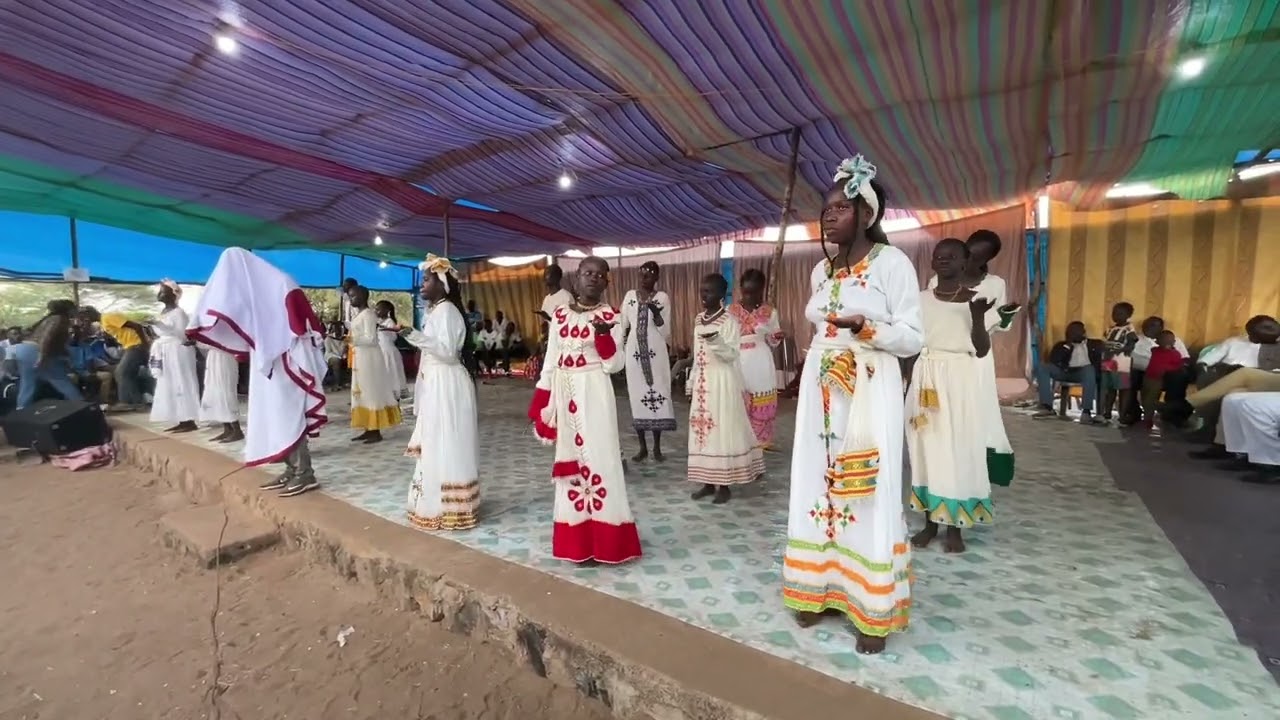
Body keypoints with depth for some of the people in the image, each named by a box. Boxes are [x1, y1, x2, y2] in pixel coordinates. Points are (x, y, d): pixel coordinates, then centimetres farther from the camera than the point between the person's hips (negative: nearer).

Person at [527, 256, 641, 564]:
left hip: (594, 393, -4)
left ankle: (602, 540, 9)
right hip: (565, 394, 4)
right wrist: (542, 405, 7)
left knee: (597, 456, -2)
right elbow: (550, 361, 10)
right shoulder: (560, 315, 9)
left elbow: (614, 365, -7)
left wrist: (604, 335, -23)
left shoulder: (610, 317, -2)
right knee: (569, 459, 9)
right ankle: (577, 540, 22)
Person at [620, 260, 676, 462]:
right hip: (634, 352, 3)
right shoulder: (630, 296, 8)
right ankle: (643, 447, 15)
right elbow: (623, 326, 14)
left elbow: (666, 334, -5)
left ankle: (657, 447, 11)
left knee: (657, 395, -1)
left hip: (655, 352, -2)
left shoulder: (662, 297, -1)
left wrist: (656, 313, -18)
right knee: (636, 396, 4)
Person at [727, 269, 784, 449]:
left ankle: (761, 442, 17)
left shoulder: (769, 312, 2)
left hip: (761, 365, 0)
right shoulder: (731, 311, 1)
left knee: (762, 406, 4)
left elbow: (772, 343, 7)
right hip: (738, 364, 0)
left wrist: (776, 337, -13)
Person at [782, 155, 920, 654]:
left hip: (870, 394, -6)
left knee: (867, 494, 0)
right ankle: (822, 589, 22)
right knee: (818, 488, 8)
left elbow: (913, 338, -9)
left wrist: (865, 327, -25)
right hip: (821, 392, 6)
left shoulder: (892, 262, -6)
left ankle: (873, 609, 14)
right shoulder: (821, 270, 12)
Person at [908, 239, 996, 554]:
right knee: (927, 450, 5)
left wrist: (978, 316, -18)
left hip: (960, 380, -2)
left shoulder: (975, 298, 1)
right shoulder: (920, 299, 8)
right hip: (925, 379, 2)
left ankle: (954, 527, 12)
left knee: (958, 450, 0)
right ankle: (930, 522, 15)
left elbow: (982, 350, -3)